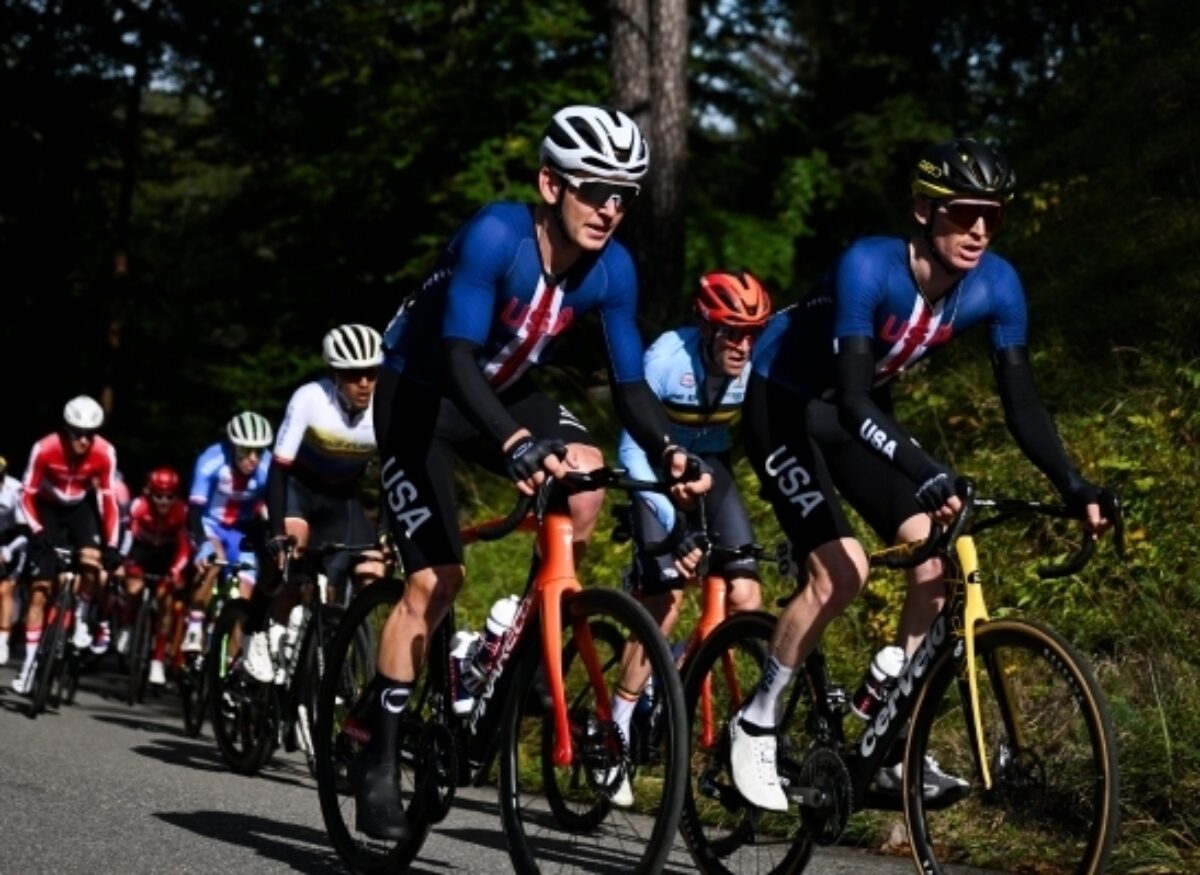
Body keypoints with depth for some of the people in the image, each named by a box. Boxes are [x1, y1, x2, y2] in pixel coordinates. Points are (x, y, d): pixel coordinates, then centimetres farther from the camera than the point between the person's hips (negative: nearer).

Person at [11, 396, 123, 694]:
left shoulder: (104, 453, -26)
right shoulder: (45, 449, -30)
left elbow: (108, 498, -17)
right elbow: (28, 494, -18)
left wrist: (112, 545, -18)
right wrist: (37, 530, -28)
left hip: (81, 507, 1)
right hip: (48, 507, -1)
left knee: (92, 561, -29)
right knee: (40, 588, -5)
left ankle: (81, 619, -2)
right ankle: (30, 661, 3)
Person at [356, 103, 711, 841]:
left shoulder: (611, 269, -15)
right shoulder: (497, 236, -31)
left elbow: (630, 383, -10)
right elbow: (457, 358, -38)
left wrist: (669, 452, -29)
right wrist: (515, 444, -53)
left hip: (504, 390, 5)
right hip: (420, 393, -5)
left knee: (588, 473, -25)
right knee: (437, 579, -11)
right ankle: (377, 760, 1)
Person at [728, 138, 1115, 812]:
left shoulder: (995, 286, -17)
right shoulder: (869, 267, -33)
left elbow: (1022, 405, -12)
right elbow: (852, 400, -40)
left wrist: (1076, 490, -25)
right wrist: (928, 476, -52)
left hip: (859, 414, 6)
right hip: (784, 406, -6)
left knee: (936, 554, -10)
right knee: (842, 571, -20)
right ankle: (756, 725, 0)